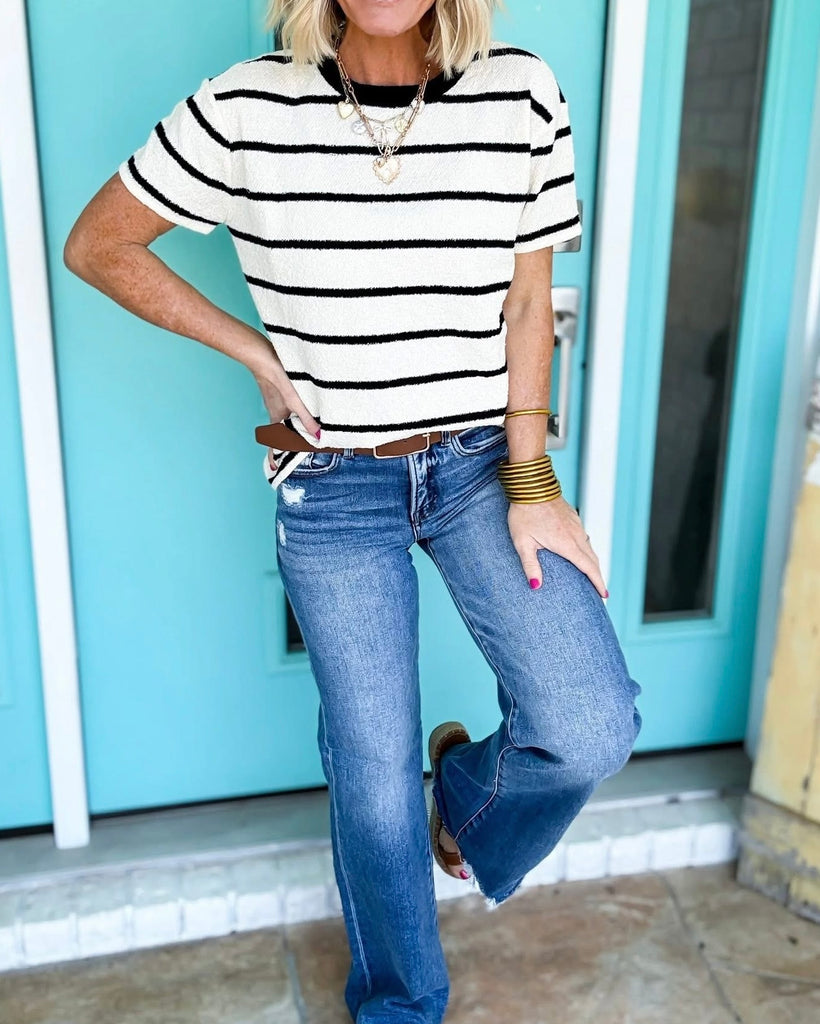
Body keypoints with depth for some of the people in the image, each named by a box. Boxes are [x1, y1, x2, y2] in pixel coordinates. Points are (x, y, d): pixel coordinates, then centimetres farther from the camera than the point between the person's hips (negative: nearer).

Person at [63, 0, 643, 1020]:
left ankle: (468, 784, 25)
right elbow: (96, 245, 1)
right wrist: (255, 351, -5)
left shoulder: (522, 92, -3)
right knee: (374, 779, 7)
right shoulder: (249, 108, -8)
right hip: (334, 486, -1)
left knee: (591, 731, -13)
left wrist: (532, 484, -5)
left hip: (483, 462, 2)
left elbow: (527, 302, 0)